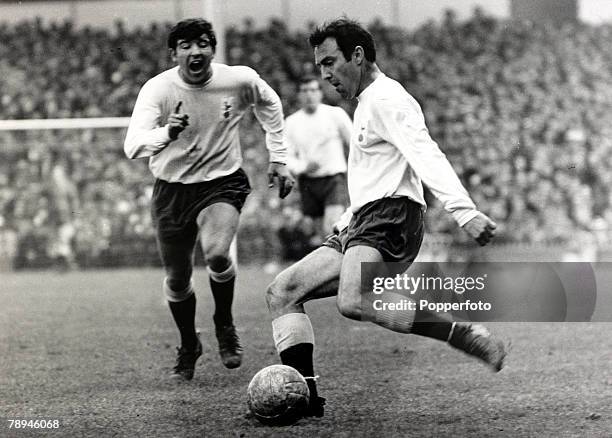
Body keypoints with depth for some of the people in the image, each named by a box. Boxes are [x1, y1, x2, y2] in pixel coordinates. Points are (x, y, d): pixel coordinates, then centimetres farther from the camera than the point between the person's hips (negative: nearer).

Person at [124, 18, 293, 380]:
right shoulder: (157, 89, -18)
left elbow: (270, 105, 11)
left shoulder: (240, 80, -13)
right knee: (177, 280, 8)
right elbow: (133, 146, -31)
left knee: (217, 254, -28)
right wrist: (166, 134, -50)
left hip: (223, 183, -1)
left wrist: (279, 159, 10)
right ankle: (189, 346, 38)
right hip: (172, 188, 1)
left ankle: (225, 325, 2)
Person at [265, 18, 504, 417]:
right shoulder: (368, 104, 28)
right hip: (360, 226, 10)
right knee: (282, 293, 5)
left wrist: (464, 211, -33)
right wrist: (344, 224, 35)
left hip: (388, 219, -10)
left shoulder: (385, 98, -5)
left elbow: (426, 155, -21)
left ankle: (466, 336, -31)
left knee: (353, 302, -36)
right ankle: (305, 396, -1)